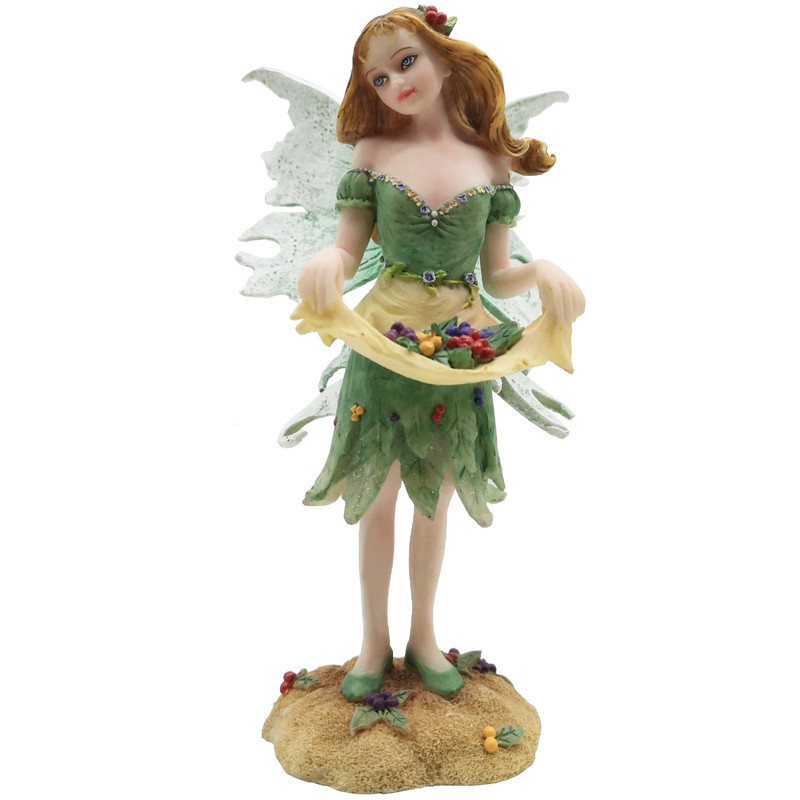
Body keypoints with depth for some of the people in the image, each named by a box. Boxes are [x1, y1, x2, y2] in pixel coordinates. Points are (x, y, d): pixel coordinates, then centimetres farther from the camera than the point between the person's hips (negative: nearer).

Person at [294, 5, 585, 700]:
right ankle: (375, 640, 29)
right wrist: (325, 262, -24)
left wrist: (542, 270, -18)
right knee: (376, 500, 8)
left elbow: (496, 274, 3)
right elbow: (348, 251, -1)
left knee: (434, 502, 13)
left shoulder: (493, 161, 3)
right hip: (383, 339, 0)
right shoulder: (374, 152, 1)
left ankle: (423, 634, 34)